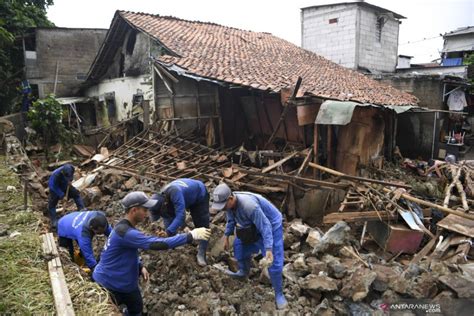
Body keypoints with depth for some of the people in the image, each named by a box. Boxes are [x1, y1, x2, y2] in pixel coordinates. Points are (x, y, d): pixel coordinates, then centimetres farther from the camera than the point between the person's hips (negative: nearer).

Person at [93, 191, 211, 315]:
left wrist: (140, 267, -4)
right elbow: (156, 244, -40)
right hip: (108, 285, -10)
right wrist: (191, 236, -38)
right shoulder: (124, 232, -34)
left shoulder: (125, 227, -1)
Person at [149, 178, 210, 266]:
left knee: (202, 225, -10)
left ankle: (201, 254, -1)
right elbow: (168, 221, -14)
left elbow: (181, 215, -50)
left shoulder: (175, 193, -46)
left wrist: (167, 233, -55)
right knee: (169, 217, 4)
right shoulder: (161, 198, -21)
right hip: (187, 196, 6)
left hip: (200, 195, -6)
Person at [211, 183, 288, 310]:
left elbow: (265, 227, -36)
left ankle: (279, 294, 12)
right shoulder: (229, 202, -16)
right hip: (253, 225, 8)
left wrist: (269, 249, -39)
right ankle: (243, 272, 45)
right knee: (239, 245, 17)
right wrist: (226, 237, 12)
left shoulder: (248, 205, -42)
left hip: (271, 225, -8)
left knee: (274, 262, -9)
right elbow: (231, 220, 6)